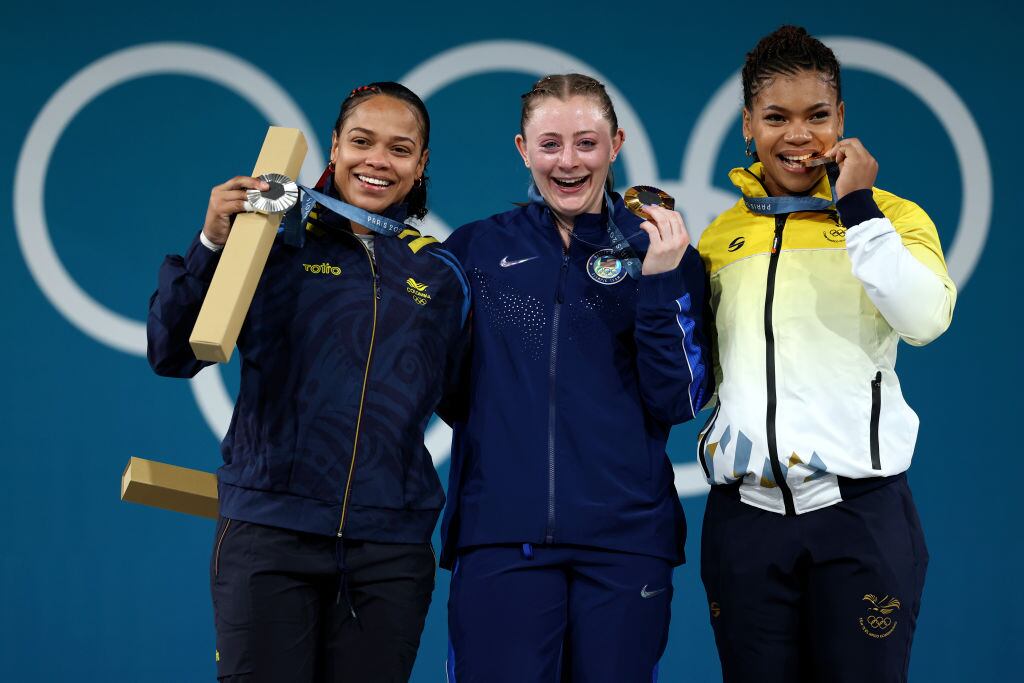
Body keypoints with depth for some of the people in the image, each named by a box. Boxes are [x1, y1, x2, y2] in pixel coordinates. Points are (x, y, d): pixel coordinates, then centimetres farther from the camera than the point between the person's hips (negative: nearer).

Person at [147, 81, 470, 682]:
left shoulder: (441, 276, 12)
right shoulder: (277, 245, 3)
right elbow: (171, 357, -3)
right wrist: (211, 246, -12)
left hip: (391, 550, 3)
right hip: (270, 537, -2)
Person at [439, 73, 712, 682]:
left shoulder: (661, 252, 7)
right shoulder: (476, 249, 8)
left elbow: (680, 403, -1)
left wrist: (658, 284, -10)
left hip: (625, 539, 0)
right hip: (499, 534, 0)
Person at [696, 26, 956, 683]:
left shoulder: (892, 216, 4)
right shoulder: (720, 238, 13)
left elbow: (926, 319, -15)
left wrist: (857, 209, -13)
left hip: (860, 508, -3)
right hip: (745, 512, 3)